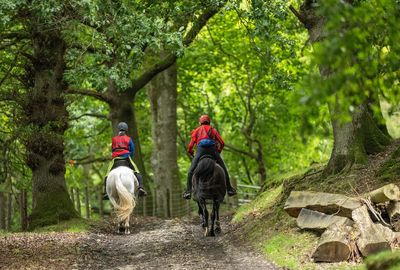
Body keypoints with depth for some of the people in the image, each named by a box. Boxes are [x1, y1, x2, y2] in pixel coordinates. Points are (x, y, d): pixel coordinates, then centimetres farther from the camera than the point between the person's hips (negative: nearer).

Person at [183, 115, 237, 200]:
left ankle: (188, 191, -9)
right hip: (212, 149, 1)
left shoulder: (196, 131, 25)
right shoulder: (213, 129, 26)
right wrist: (218, 151, 34)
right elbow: (221, 143, 17)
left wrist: (190, 152, 34)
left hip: (201, 149, -1)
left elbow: (190, 146, 15)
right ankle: (229, 189, 12)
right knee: (223, 169, 14)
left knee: (191, 171, 4)